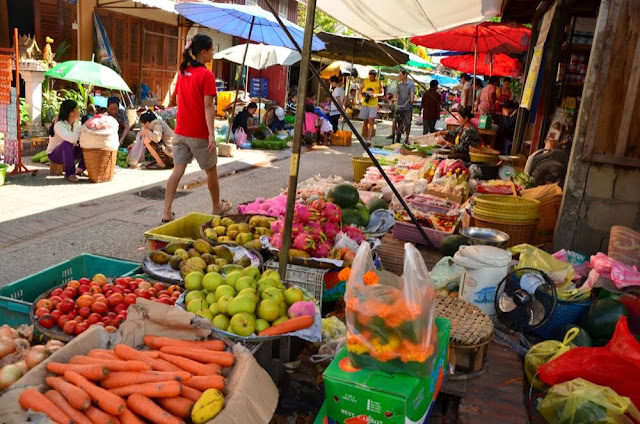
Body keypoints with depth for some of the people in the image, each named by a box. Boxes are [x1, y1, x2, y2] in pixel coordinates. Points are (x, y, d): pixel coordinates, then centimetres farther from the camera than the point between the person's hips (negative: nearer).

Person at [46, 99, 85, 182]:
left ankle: (80, 169, 2)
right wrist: (76, 124, -31)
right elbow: (72, 139, -41)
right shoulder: (59, 125, -25)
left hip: (68, 152, 7)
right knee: (67, 143, -38)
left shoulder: (77, 123, -3)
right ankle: (69, 174, -31)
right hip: (54, 154, -7)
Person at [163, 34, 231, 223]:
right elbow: (208, 107, -17)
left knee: (178, 170, 6)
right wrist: (212, 134, -17)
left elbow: (179, 101, 13)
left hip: (180, 131, 6)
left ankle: (167, 212, 2)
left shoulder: (182, 72, 8)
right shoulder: (206, 75, -13)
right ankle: (217, 207, 29)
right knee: (211, 171, 12)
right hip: (200, 133, -6)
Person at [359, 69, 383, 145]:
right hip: (365, 104, 2)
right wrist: (363, 94, -7)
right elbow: (360, 90, 16)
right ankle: (364, 137, 27)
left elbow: (382, 93, 4)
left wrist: (376, 95, -16)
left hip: (373, 105, -2)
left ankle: (369, 139, -19)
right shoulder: (365, 81, 6)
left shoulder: (379, 83, 1)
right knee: (365, 122, 11)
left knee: (371, 122, -13)